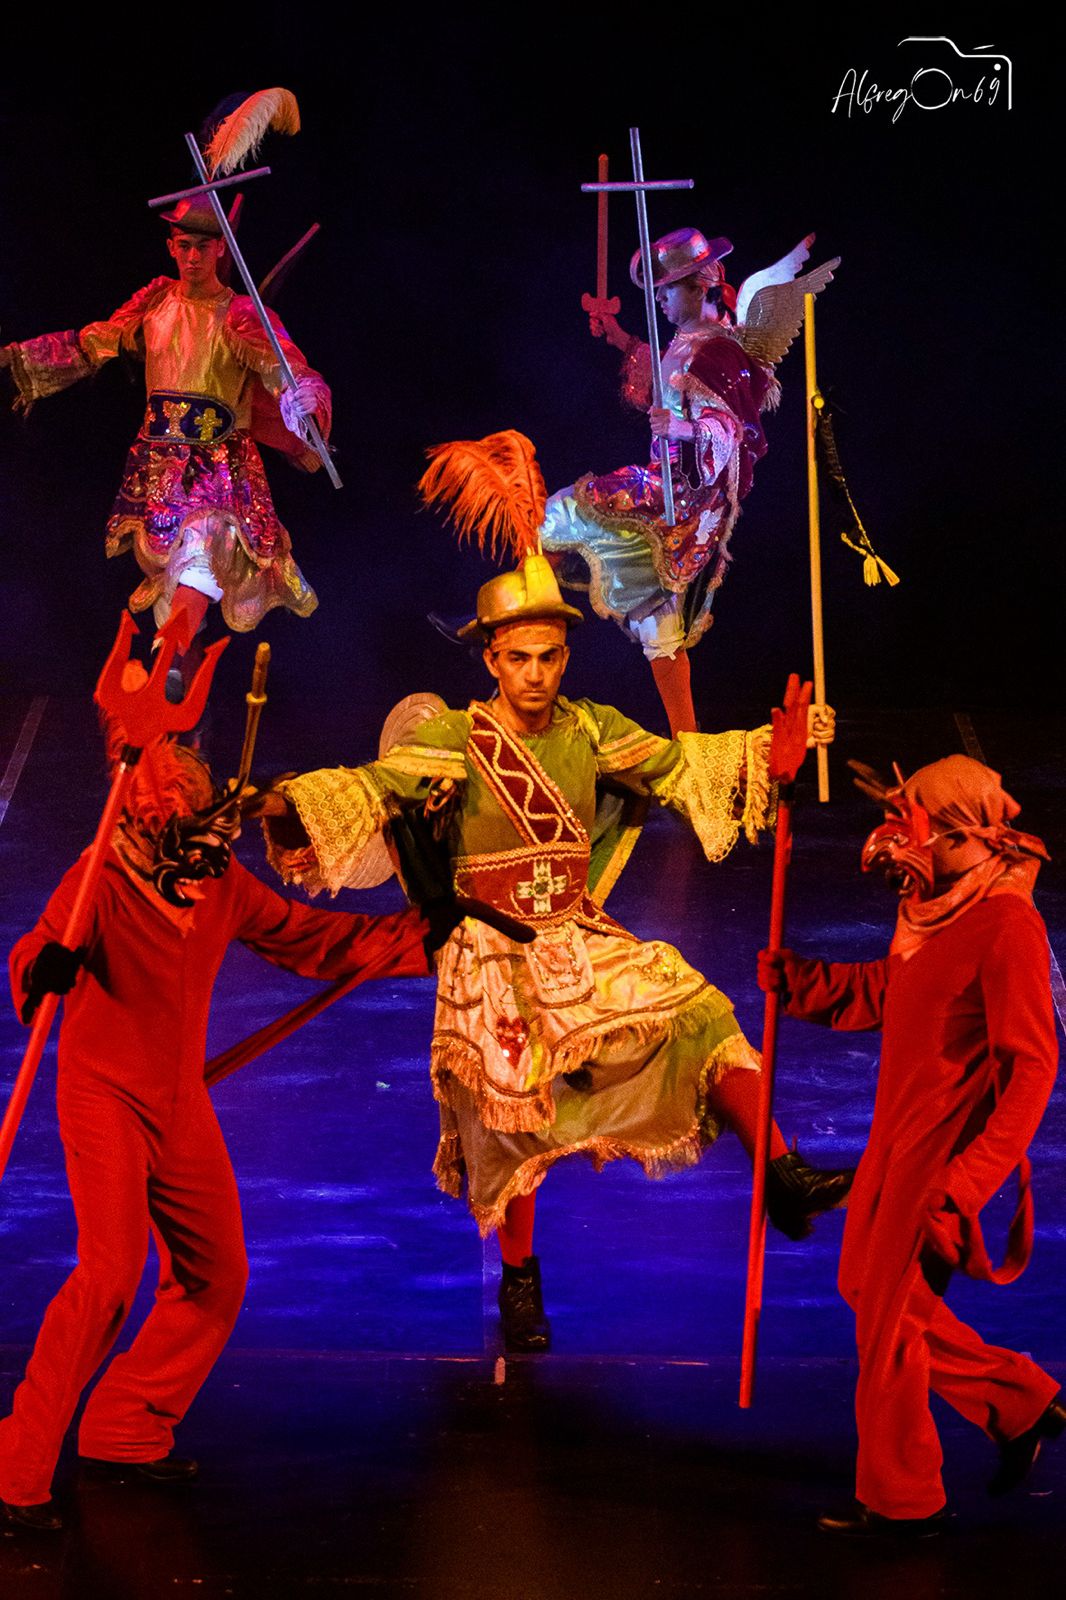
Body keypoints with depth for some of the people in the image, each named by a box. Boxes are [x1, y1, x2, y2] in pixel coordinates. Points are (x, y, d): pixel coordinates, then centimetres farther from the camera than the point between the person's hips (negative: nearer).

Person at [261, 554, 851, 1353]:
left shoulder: (592, 731, 1)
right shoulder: (453, 741, -11)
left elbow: (680, 765, 8)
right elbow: (370, 790, -22)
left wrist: (772, 746, -2)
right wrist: (290, 806, -39)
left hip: (584, 943, 3)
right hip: (493, 960, -3)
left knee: (701, 1016, -17)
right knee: (511, 1125, 3)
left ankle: (783, 1176, -15)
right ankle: (520, 1279, 26)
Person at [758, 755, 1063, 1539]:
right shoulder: (937, 905, 5)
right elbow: (882, 990, 21)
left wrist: (965, 1186, -26)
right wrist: (794, 978, 11)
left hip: (946, 1152, -9)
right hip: (899, 1137, 9)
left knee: (888, 1322, 2)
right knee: (868, 1288, 19)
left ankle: (901, 1502, 22)